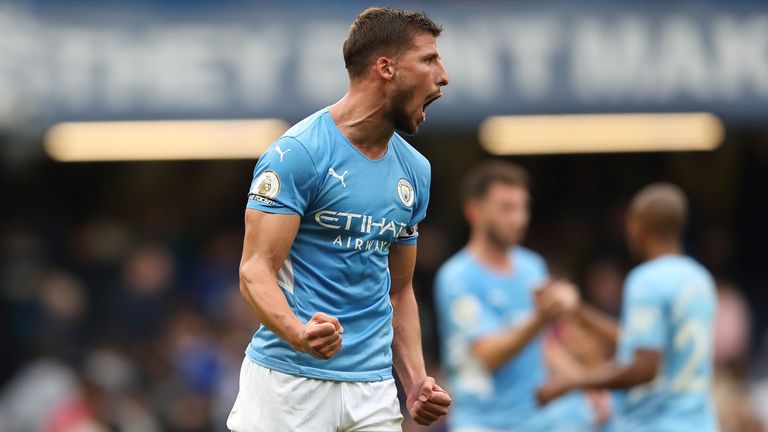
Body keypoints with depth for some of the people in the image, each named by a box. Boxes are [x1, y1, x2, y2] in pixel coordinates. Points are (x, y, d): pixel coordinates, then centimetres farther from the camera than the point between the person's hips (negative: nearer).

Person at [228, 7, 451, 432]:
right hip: (290, 379, -6)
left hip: (373, 388, 6)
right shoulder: (297, 153, -9)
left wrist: (416, 382, 7)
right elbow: (256, 270, -12)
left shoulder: (416, 170, 12)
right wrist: (299, 333, -31)